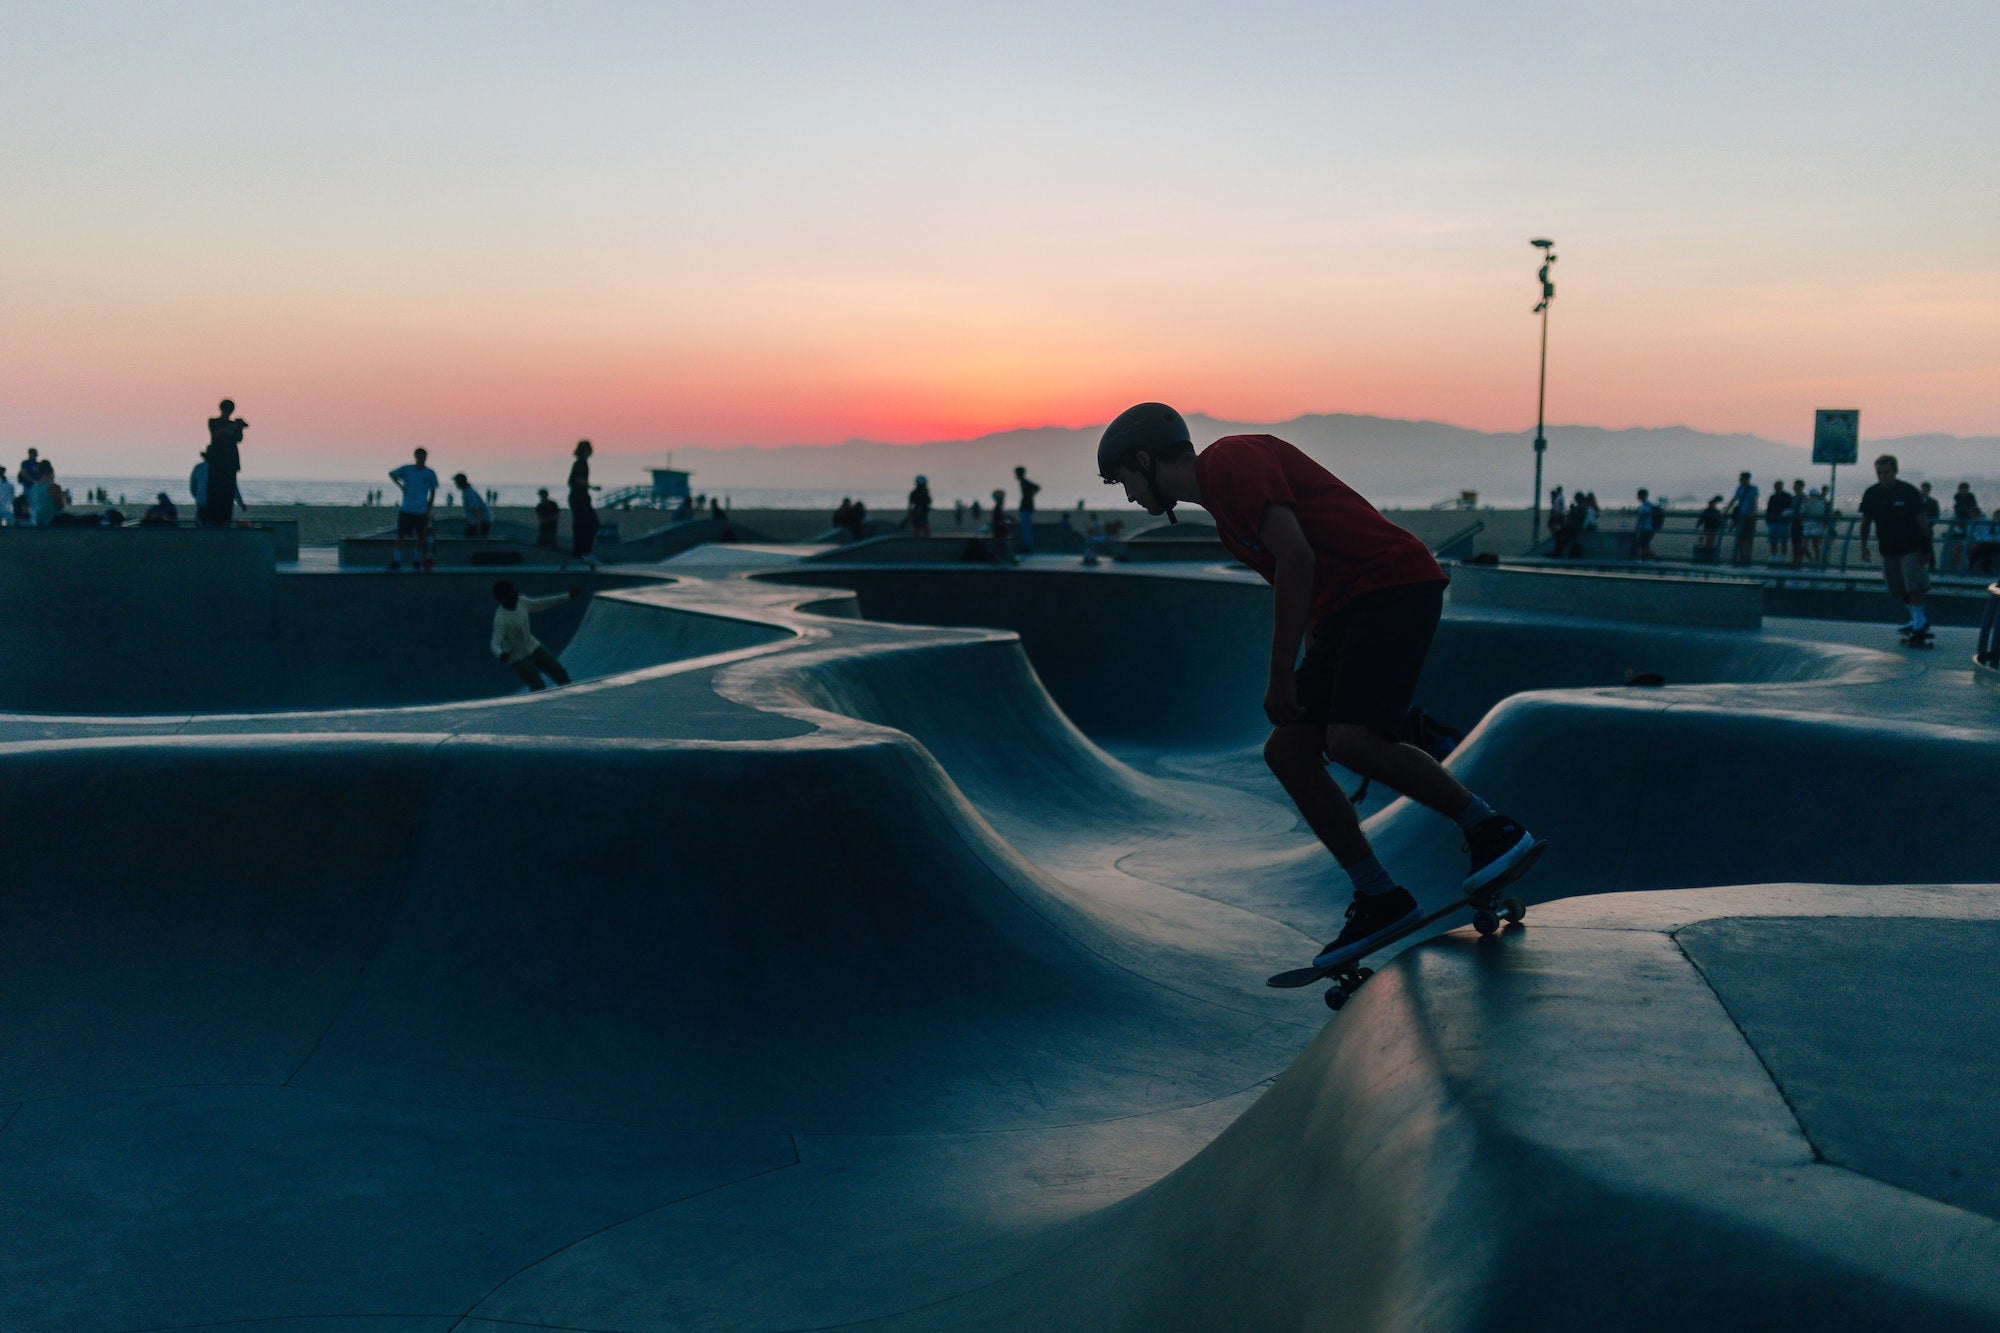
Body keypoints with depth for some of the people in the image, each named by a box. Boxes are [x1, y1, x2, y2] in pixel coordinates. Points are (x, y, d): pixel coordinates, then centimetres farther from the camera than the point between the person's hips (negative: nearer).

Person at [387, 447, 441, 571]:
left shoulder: (430, 474, 0)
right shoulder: (406, 469, -1)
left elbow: (432, 492, 8)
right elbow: (392, 474, 15)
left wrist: (428, 510, 3)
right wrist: (400, 486, 0)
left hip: (421, 511, 0)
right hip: (405, 509, 0)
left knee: (420, 537, 5)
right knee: (400, 535, -5)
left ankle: (417, 561, 21)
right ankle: (396, 562, -3)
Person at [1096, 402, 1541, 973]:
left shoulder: (1234, 459, -8)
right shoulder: (1222, 505, 23)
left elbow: (1296, 558, -18)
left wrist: (1281, 676, -15)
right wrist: (1318, 681, 18)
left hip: (1394, 584, -10)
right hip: (1343, 613, 10)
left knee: (1351, 740, -25)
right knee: (1287, 750, 1)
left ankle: (1495, 831, -9)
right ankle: (1381, 898, 4)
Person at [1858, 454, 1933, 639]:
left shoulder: (1909, 492, -10)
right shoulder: (1871, 494, 1)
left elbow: (1922, 521, -7)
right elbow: (1866, 521, 11)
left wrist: (1926, 549, -11)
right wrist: (1864, 546, 4)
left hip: (1911, 547, -5)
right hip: (1888, 550, 5)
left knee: (1914, 586, -12)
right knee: (1899, 590, 9)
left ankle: (1920, 619, -1)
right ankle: (1916, 618, 23)